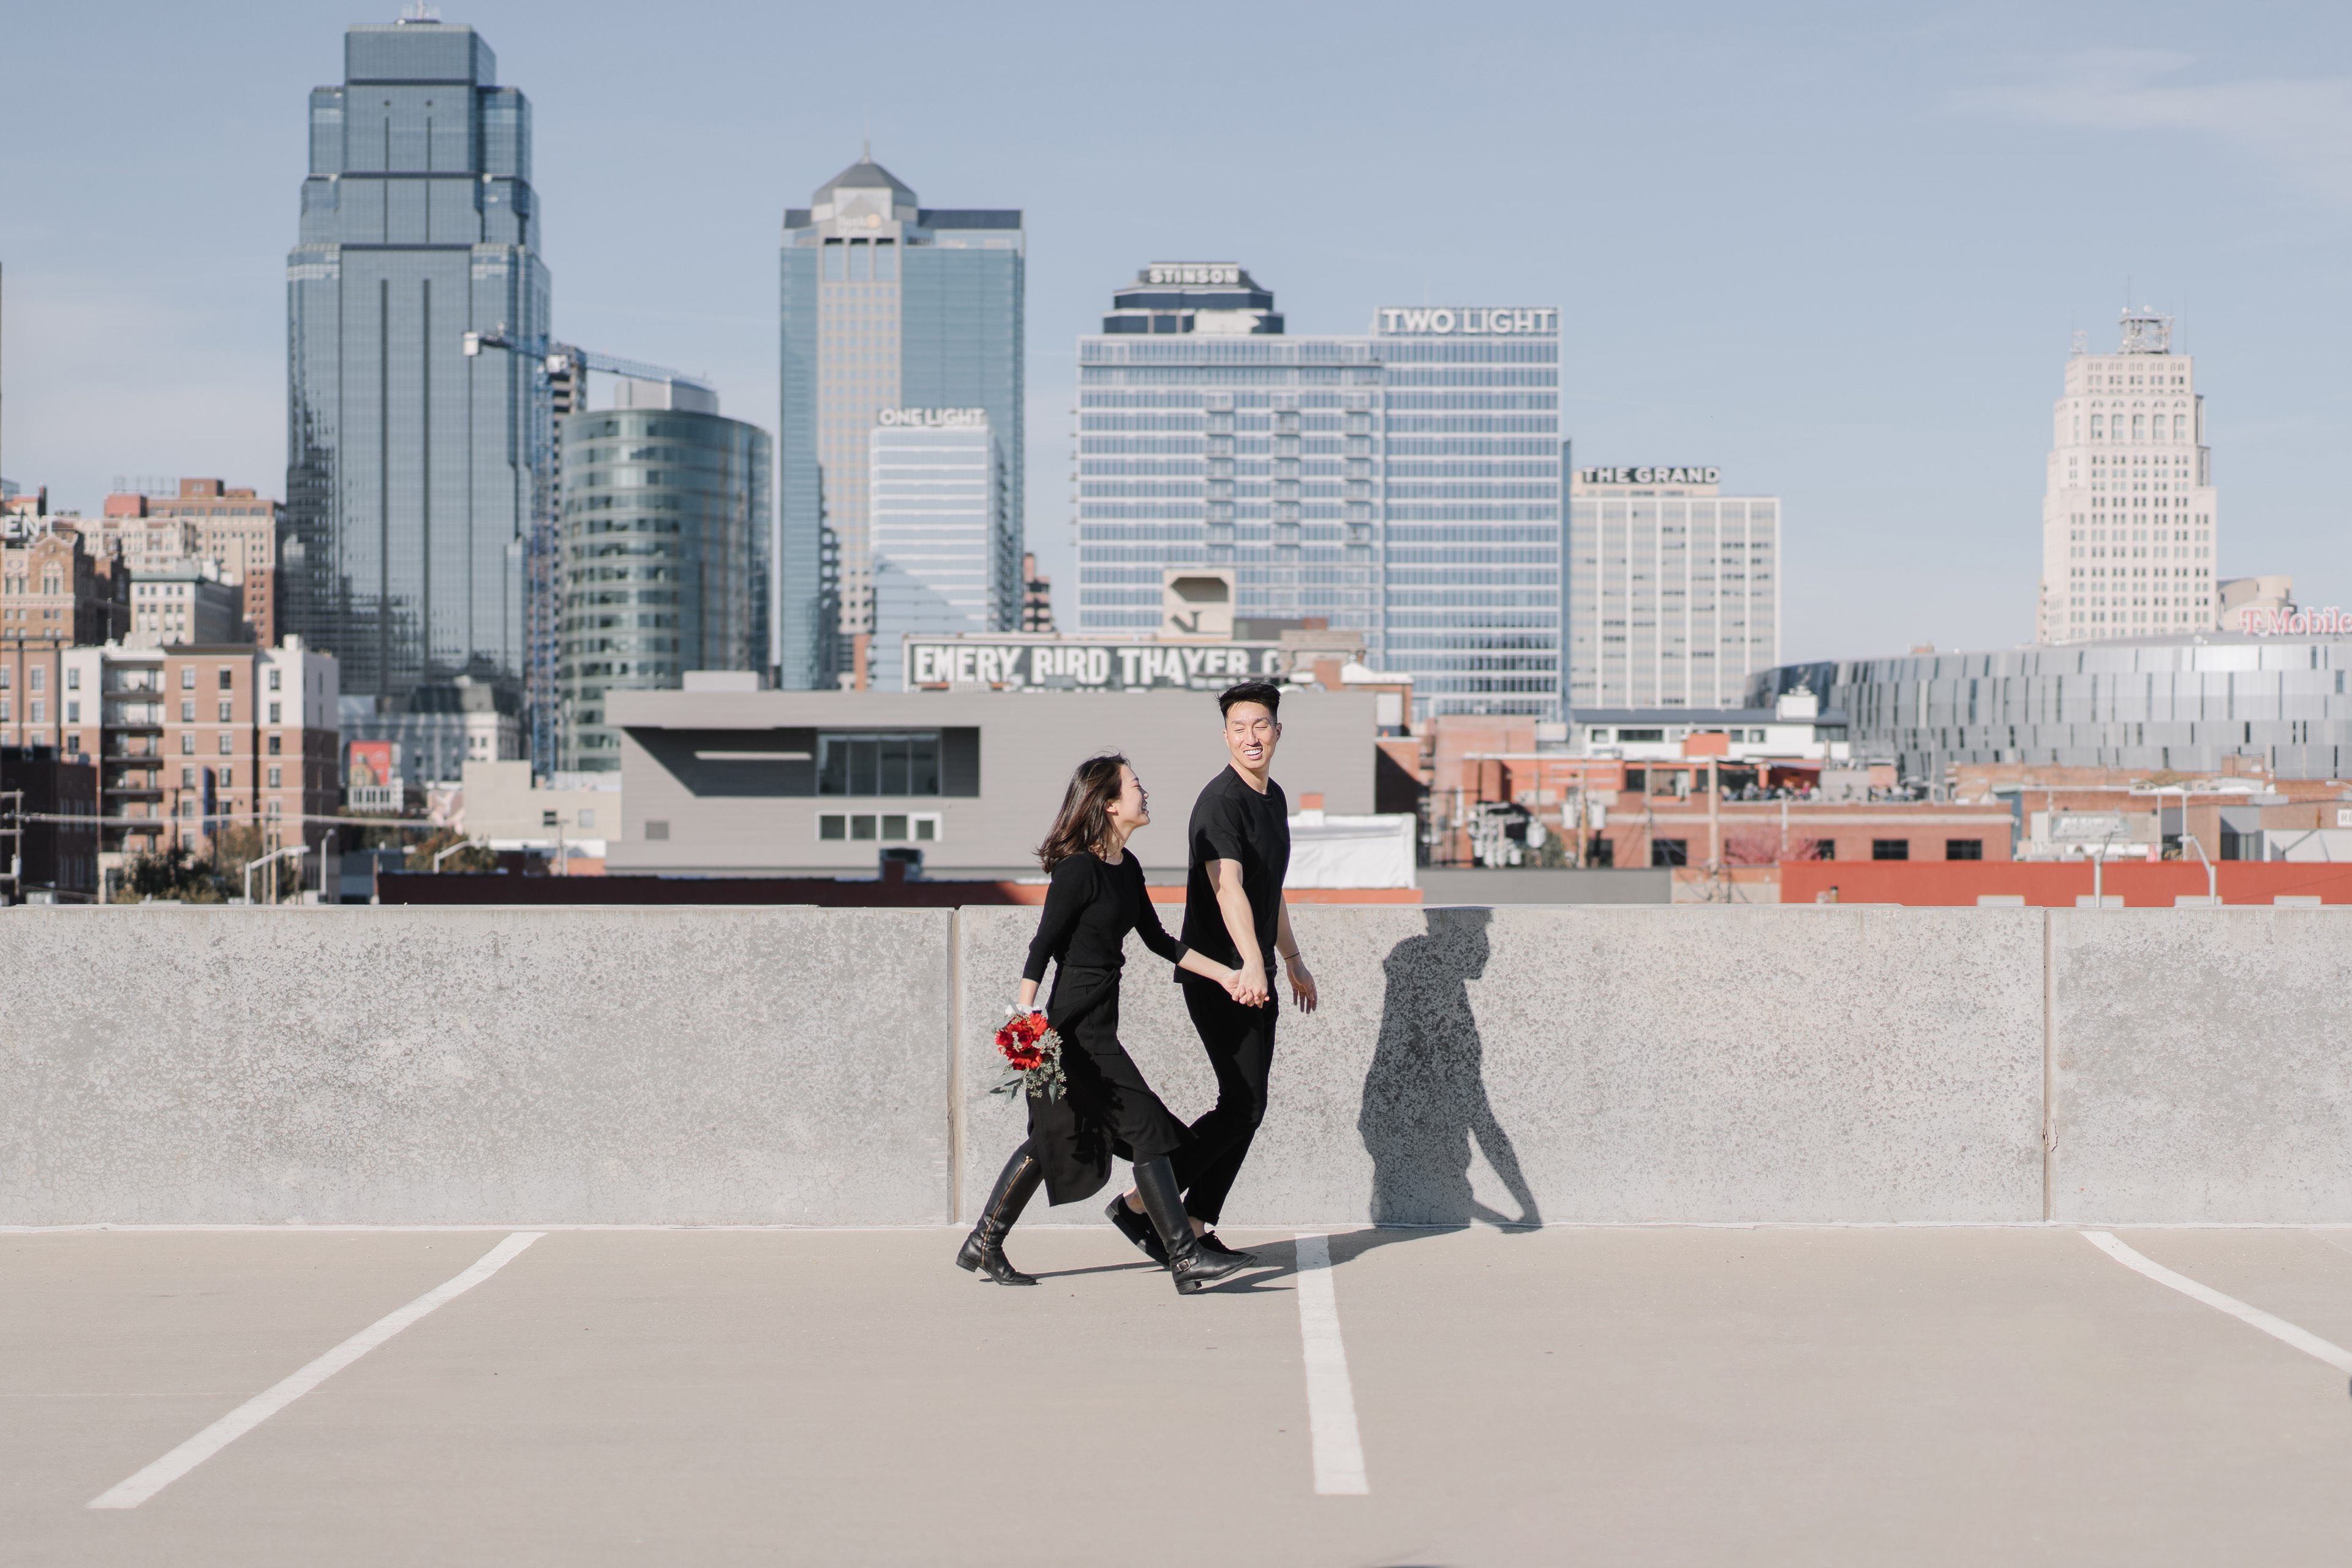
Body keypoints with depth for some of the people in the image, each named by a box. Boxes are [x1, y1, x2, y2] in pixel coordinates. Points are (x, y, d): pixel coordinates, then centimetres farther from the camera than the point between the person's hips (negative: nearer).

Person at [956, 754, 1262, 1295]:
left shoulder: (1127, 868, 11)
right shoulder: (1079, 869, -15)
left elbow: (1157, 939, 20)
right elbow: (1042, 947, -16)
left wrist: (1223, 974, 20)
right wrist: (1025, 1021, -20)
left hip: (1099, 1023, 10)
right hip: (1076, 1025, -10)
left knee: (1055, 1139, 13)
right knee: (1147, 1129, -8)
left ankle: (983, 1246, 22)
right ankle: (1186, 1259, -4)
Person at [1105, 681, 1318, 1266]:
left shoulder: (1274, 799, 14)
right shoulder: (1221, 801, -16)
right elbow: (1228, 887, -32)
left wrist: (1292, 961, 32)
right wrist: (1251, 964, -45)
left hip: (1254, 976, 9)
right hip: (1218, 975, -9)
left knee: (1246, 1106, 8)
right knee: (1243, 1104, -12)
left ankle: (1195, 1227, 14)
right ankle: (1139, 1203, -4)